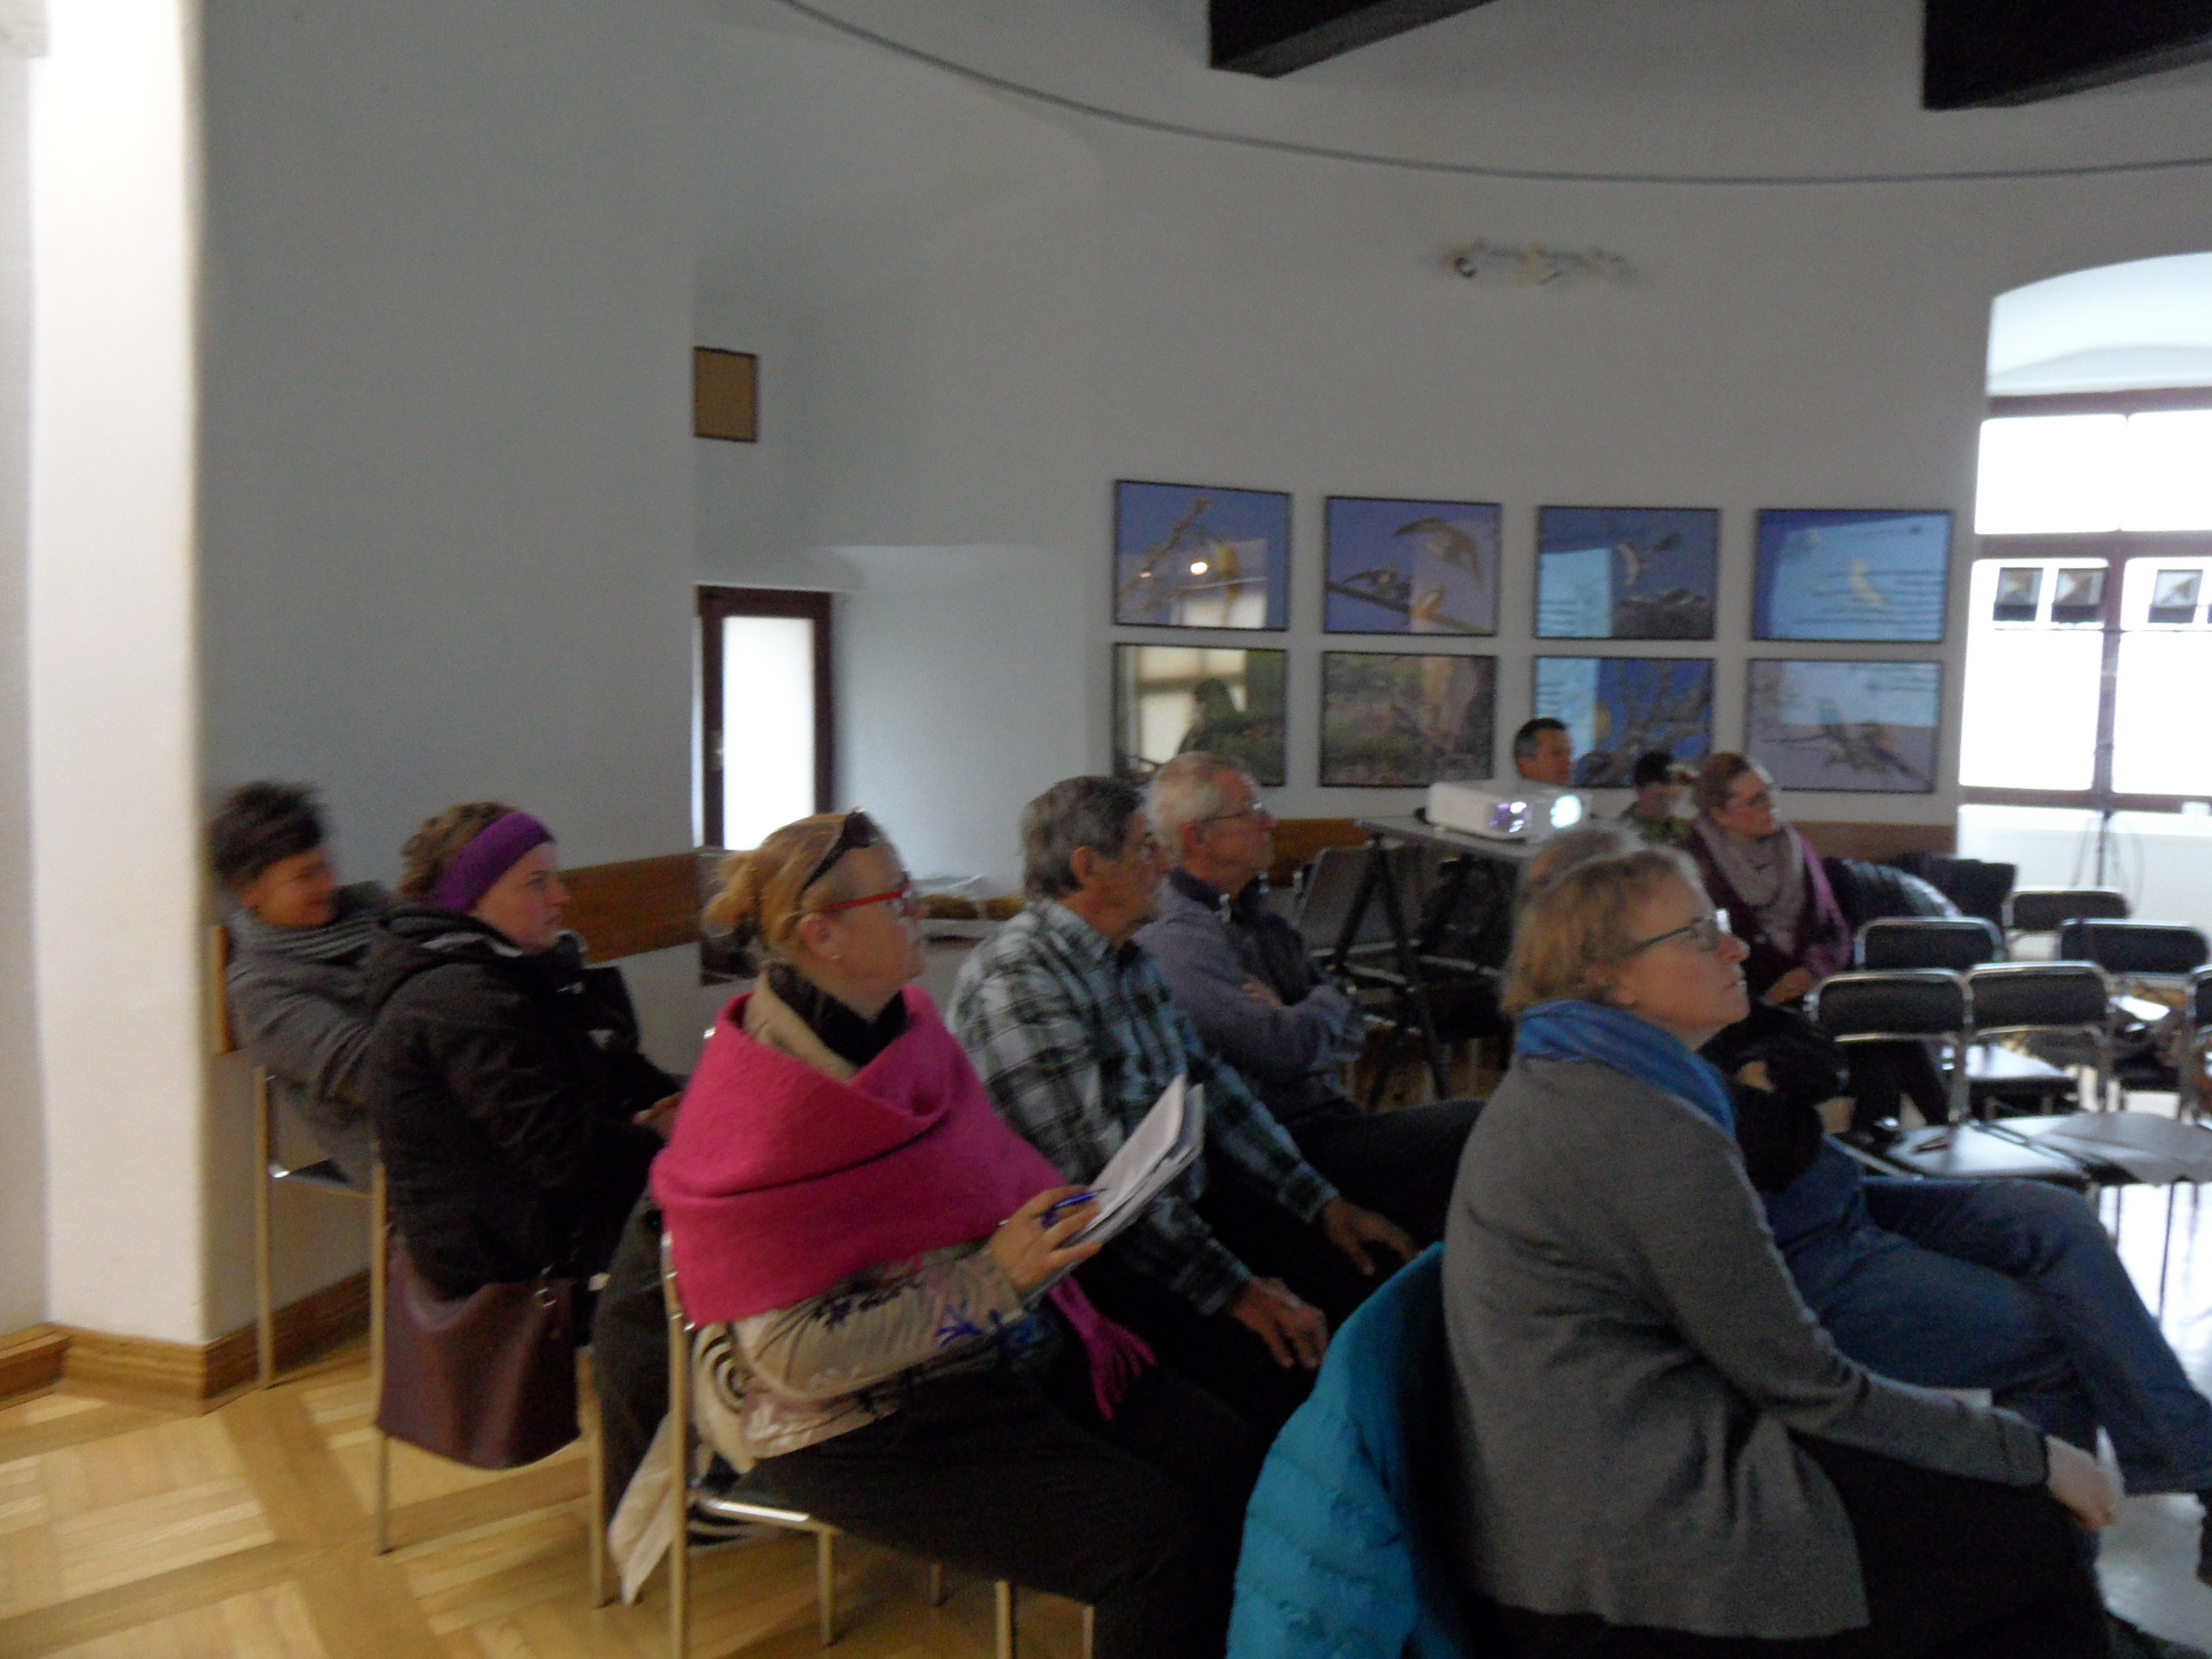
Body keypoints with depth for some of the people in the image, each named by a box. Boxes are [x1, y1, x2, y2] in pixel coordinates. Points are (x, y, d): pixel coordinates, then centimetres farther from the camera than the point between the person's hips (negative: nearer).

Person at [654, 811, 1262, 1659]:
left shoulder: (905, 1025, 3)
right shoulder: (763, 1112, -21)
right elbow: (796, 1356, -21)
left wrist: (1055, 1219, 0)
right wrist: (992, 1279, -24)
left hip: (1014, 1349, 8)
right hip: (861, 1422, -8)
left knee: (1233, 1464, -5)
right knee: (1155, 1535, -20)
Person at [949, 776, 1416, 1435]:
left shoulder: (1131, 959, 12)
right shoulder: (1017, 981, -19)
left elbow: (1210, 1085, 16)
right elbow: (1098, 1175, -23)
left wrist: (1322, 1200, 8)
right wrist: (1231, 1289, -22)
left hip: (1194, 1201, 9)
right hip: (1103, 1252, -9)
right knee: (1287, 1367, -26)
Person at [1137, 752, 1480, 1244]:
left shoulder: (1261, 921, 18)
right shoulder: (1176, 940, -13)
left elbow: (1351, 1030, 13)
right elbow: (1284, 1051, -22)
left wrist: (1288, 1020, -9)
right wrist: (1327, 1004, 0)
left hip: (1331, 1121, 9)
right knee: (1478, 1129, -21)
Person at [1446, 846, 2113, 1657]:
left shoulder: (1546, 1086, 10)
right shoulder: (1662, 1138, -21)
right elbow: (1805, 1386, -13)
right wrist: (2031, 1454, -1)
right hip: (1624, 1556, -9)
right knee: (2026, 1536, -3)